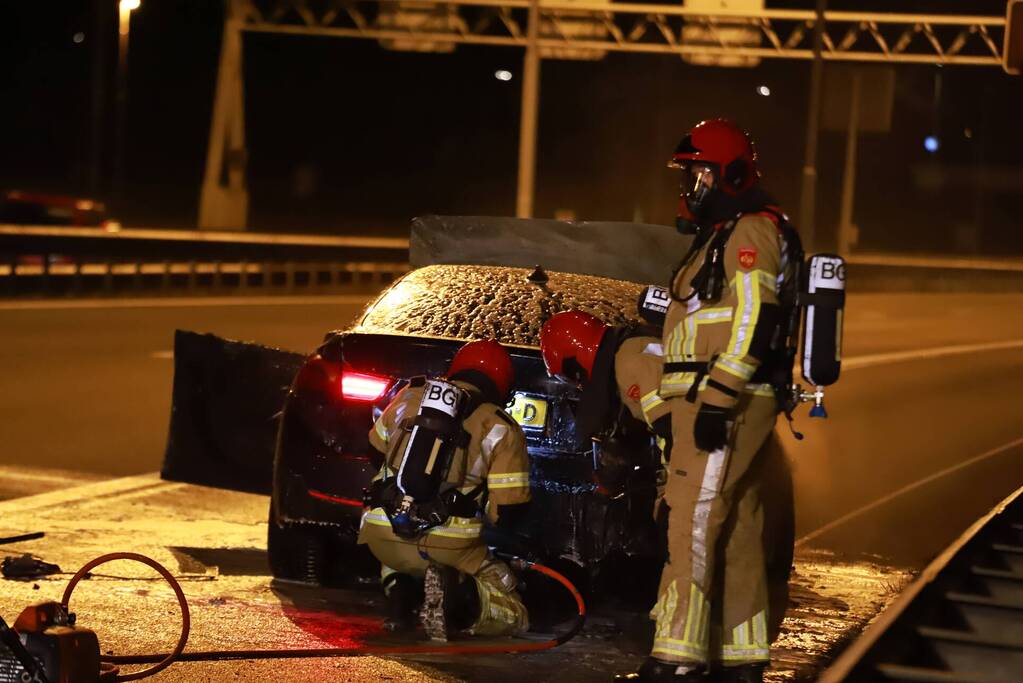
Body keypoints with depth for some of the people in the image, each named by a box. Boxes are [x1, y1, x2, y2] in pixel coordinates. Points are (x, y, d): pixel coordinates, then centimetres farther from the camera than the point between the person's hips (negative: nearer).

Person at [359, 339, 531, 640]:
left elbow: (377, 444, 30)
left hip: (381, 535, 4)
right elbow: (507, 508, -2)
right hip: (447, 545, -4)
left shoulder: (410, 398, 12)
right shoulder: (501, 429, 2)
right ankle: (458, 593, -19)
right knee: (511, 616, 12)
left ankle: (398, 595, 9)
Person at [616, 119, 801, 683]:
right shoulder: (722, 237, 23)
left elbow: (755, 322, -21)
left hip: (723, 405, -11)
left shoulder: (752, 231, -10)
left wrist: (718, 400, -25)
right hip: (712, 406, 11)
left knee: (694, 526, -14)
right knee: (735, 533, 11)